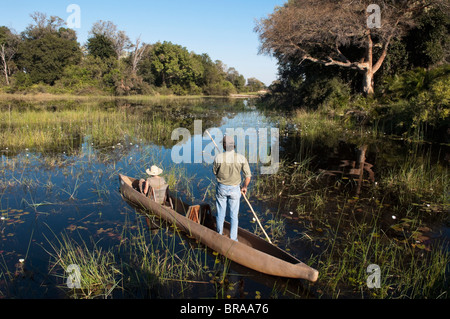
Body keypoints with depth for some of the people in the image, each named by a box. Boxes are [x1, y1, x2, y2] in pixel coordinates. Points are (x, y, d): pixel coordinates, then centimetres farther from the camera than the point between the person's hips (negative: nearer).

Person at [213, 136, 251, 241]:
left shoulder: (218, 158, -15)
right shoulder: (241, 158, -14)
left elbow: (215, 172, 2)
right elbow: (248, 175, -6)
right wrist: (245, 187, 12)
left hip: (221, 188, 1)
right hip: (234, 189, 0)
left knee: (220, 213, 17)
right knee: (234, 215, 12)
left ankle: (219, 235, 34)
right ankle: (233, 239, 20)